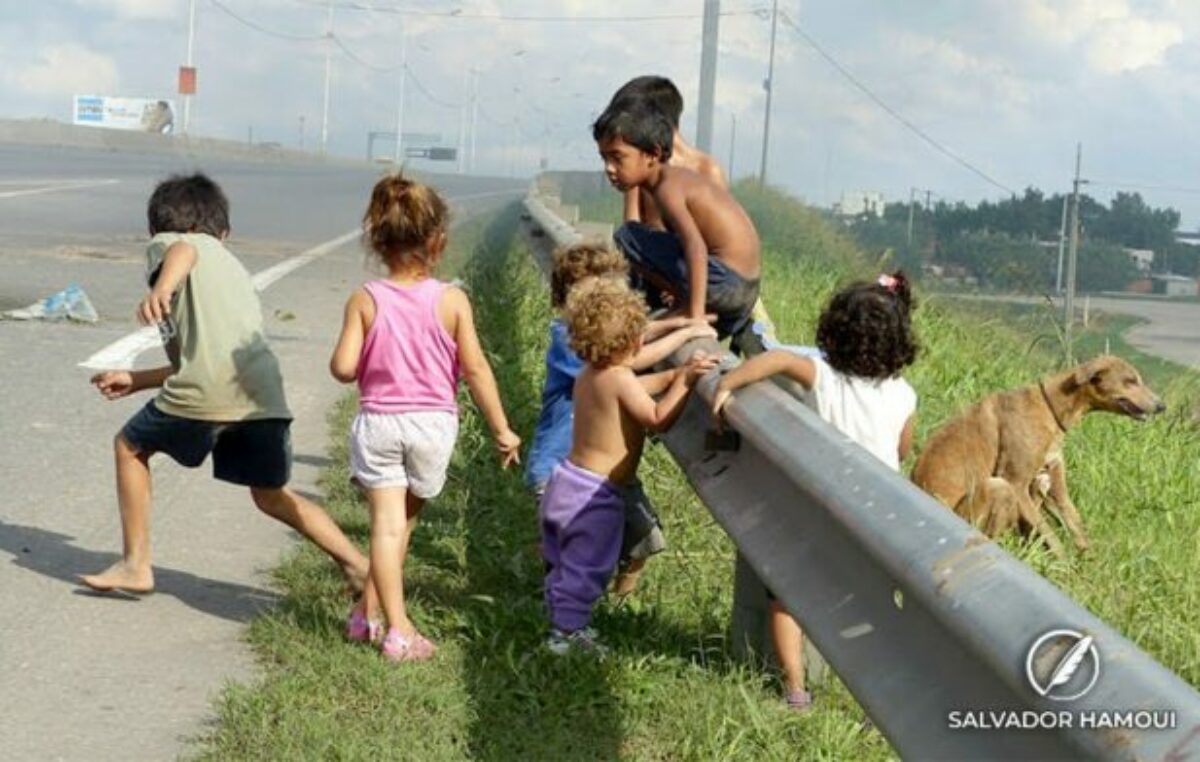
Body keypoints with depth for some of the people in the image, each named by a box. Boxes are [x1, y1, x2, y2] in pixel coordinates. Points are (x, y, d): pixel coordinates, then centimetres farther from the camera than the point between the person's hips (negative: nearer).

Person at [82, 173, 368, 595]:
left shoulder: (168, 243, 16)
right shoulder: (234, 266, 36)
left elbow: (183, 251, -12)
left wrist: (162, 287, -34)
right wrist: (135, 380, 44)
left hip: (206, 393, -6)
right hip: (263, 395, 6)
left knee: (130, 447, 19)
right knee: (272, 495, 22)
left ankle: (136, 564, 19)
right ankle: (360, 565, 13)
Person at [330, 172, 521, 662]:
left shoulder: (364, 301, -7)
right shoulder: (451, 300, -8)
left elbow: (343, 368, -11)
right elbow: (475, 370, -7)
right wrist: (500, 429, 2)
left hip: (377, 420, 0)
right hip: (433, 422, 0)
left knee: (386, 522, 1)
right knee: (405, 520, 16)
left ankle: (396, 627, -4)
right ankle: (371, 612, 22)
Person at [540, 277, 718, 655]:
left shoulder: (588, 376, 9)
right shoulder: (619, 379, -18)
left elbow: (641, 385, 20)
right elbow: (658, 419, -16)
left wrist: (681, 372, 13)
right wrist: (685, 381, -14)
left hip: (567, 479, 9)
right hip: (595, 495, -9)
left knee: (564, 561, 19)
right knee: (585, 567, 2)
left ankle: (565, 624, 32)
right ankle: (567, 632, 10)